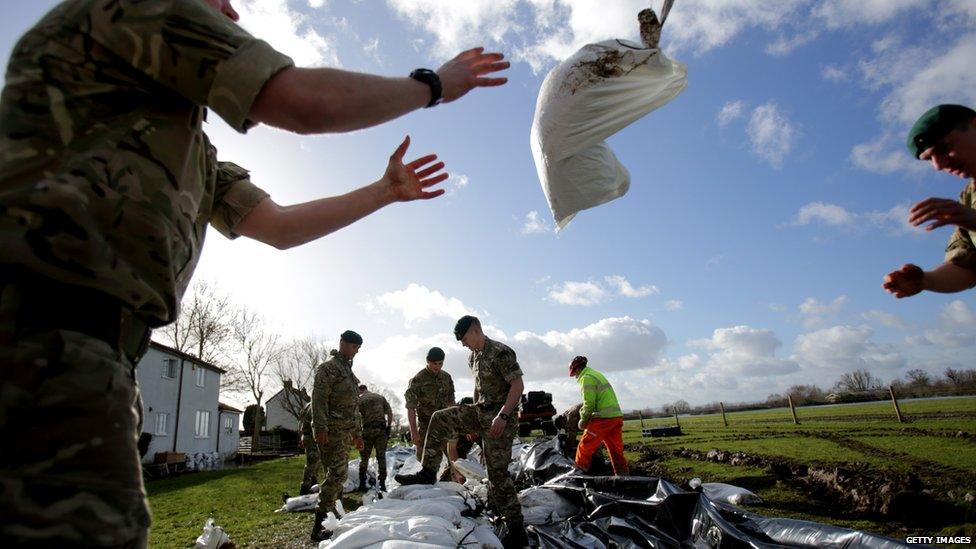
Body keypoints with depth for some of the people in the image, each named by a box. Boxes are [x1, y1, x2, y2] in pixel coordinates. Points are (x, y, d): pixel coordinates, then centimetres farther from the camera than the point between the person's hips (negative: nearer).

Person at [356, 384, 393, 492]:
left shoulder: (359, 400, 4)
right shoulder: (380, 397, 13)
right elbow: (390, 413, 6)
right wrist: (388, 427, 7)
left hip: (367, 430, -2)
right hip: (381, 430, 2)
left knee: (364, 457, 10)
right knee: (381, 456, 6)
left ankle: (362, 484, 9)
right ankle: (382, 484, 4)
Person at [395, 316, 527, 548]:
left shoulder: (500, 352, -17)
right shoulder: (473, 357, 11)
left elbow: (518, 385, -21)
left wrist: (502, 416, -29)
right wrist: (471, 419, 23)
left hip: (501, 417, -8)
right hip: (481, 411, 8)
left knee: (497, 471, -6)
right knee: (440, 419, 0)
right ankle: (428, 472, 8)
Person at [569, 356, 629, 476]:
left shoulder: (586, 378, -6)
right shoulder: (597, 374, 23)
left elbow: (589, 403, -14)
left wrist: (583, 420, -2)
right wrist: (583, 409, 19)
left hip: (603, 418, -9)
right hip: (617, 416, 9)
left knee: (584, 448, -1)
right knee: (617, 451, 13)